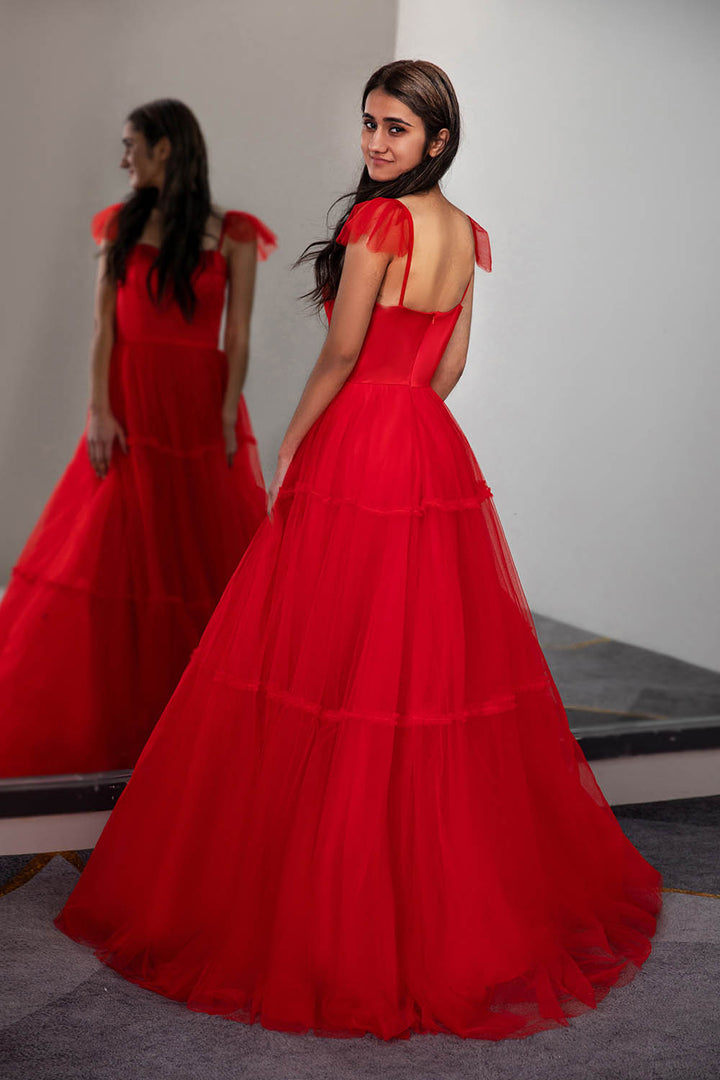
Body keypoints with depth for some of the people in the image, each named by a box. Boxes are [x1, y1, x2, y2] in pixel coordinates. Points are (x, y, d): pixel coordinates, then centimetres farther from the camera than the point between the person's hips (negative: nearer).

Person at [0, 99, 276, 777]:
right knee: (113, 553, 0)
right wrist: (99, 410, -7)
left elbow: (239, 335, -1)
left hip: (200, 406, -1)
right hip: (129, 407, 2)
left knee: (206, 553, 1)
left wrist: (227, 418, -9)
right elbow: (103, 325, 3)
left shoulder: (231, 236, 2)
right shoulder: (120, 226, 9)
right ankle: (101, 715, 9)